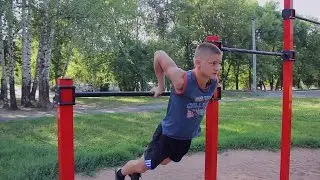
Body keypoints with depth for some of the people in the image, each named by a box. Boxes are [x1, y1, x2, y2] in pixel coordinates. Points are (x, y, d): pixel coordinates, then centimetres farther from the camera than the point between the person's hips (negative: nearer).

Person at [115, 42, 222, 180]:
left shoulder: (214, 82, -16)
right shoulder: (182, 80, -34)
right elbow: (159, 54, -23)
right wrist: (160, 85, -15)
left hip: (187, 137, 7)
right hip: (168, 134, -6)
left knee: (164, 162, 30)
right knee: (143, 165, 12)